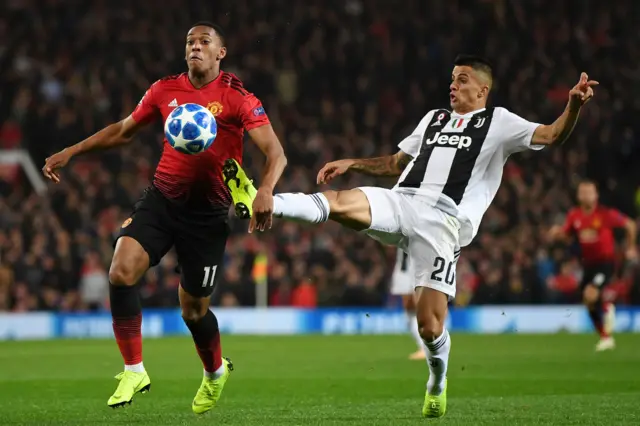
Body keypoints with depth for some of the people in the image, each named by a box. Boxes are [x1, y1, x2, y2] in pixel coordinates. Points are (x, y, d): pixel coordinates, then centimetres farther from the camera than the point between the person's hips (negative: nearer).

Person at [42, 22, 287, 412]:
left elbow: (275, 152, -16)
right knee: (121, 272, -20)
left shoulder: (237, 97, -9)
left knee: (193, 309, 5)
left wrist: (265, 191, -35)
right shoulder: (165, 90, 4)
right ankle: (134, 371, -7)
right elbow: (123, 131, 20)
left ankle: (216, 372, 39)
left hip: (208, 213, -3)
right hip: (162, 199, 3)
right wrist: (71, 153, 15)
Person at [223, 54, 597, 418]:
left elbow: (552, 136, 0)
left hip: (442, 221, -4)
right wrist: (351, 164, 25)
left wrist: (574, 104, -18)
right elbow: (396, 164, 38)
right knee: (340, 202, -29)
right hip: (399, 201, 4)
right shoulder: (434, 118, 29)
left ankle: (438, 383, 20)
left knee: (430, 326, -8)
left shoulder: (498, 122, 12)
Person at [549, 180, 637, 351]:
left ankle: (607, 309, 7)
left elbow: (630, 225, -3)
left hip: (605, 261, -5)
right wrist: (556, 233, -10)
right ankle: (606, 337, 25)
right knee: (590, 305, 8)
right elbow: (566, 236, 13)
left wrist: (631, 247, 3)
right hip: (588, 263, 5)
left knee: (590, 295, -25)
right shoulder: (574, 215, 0)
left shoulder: (606, 214, -14)